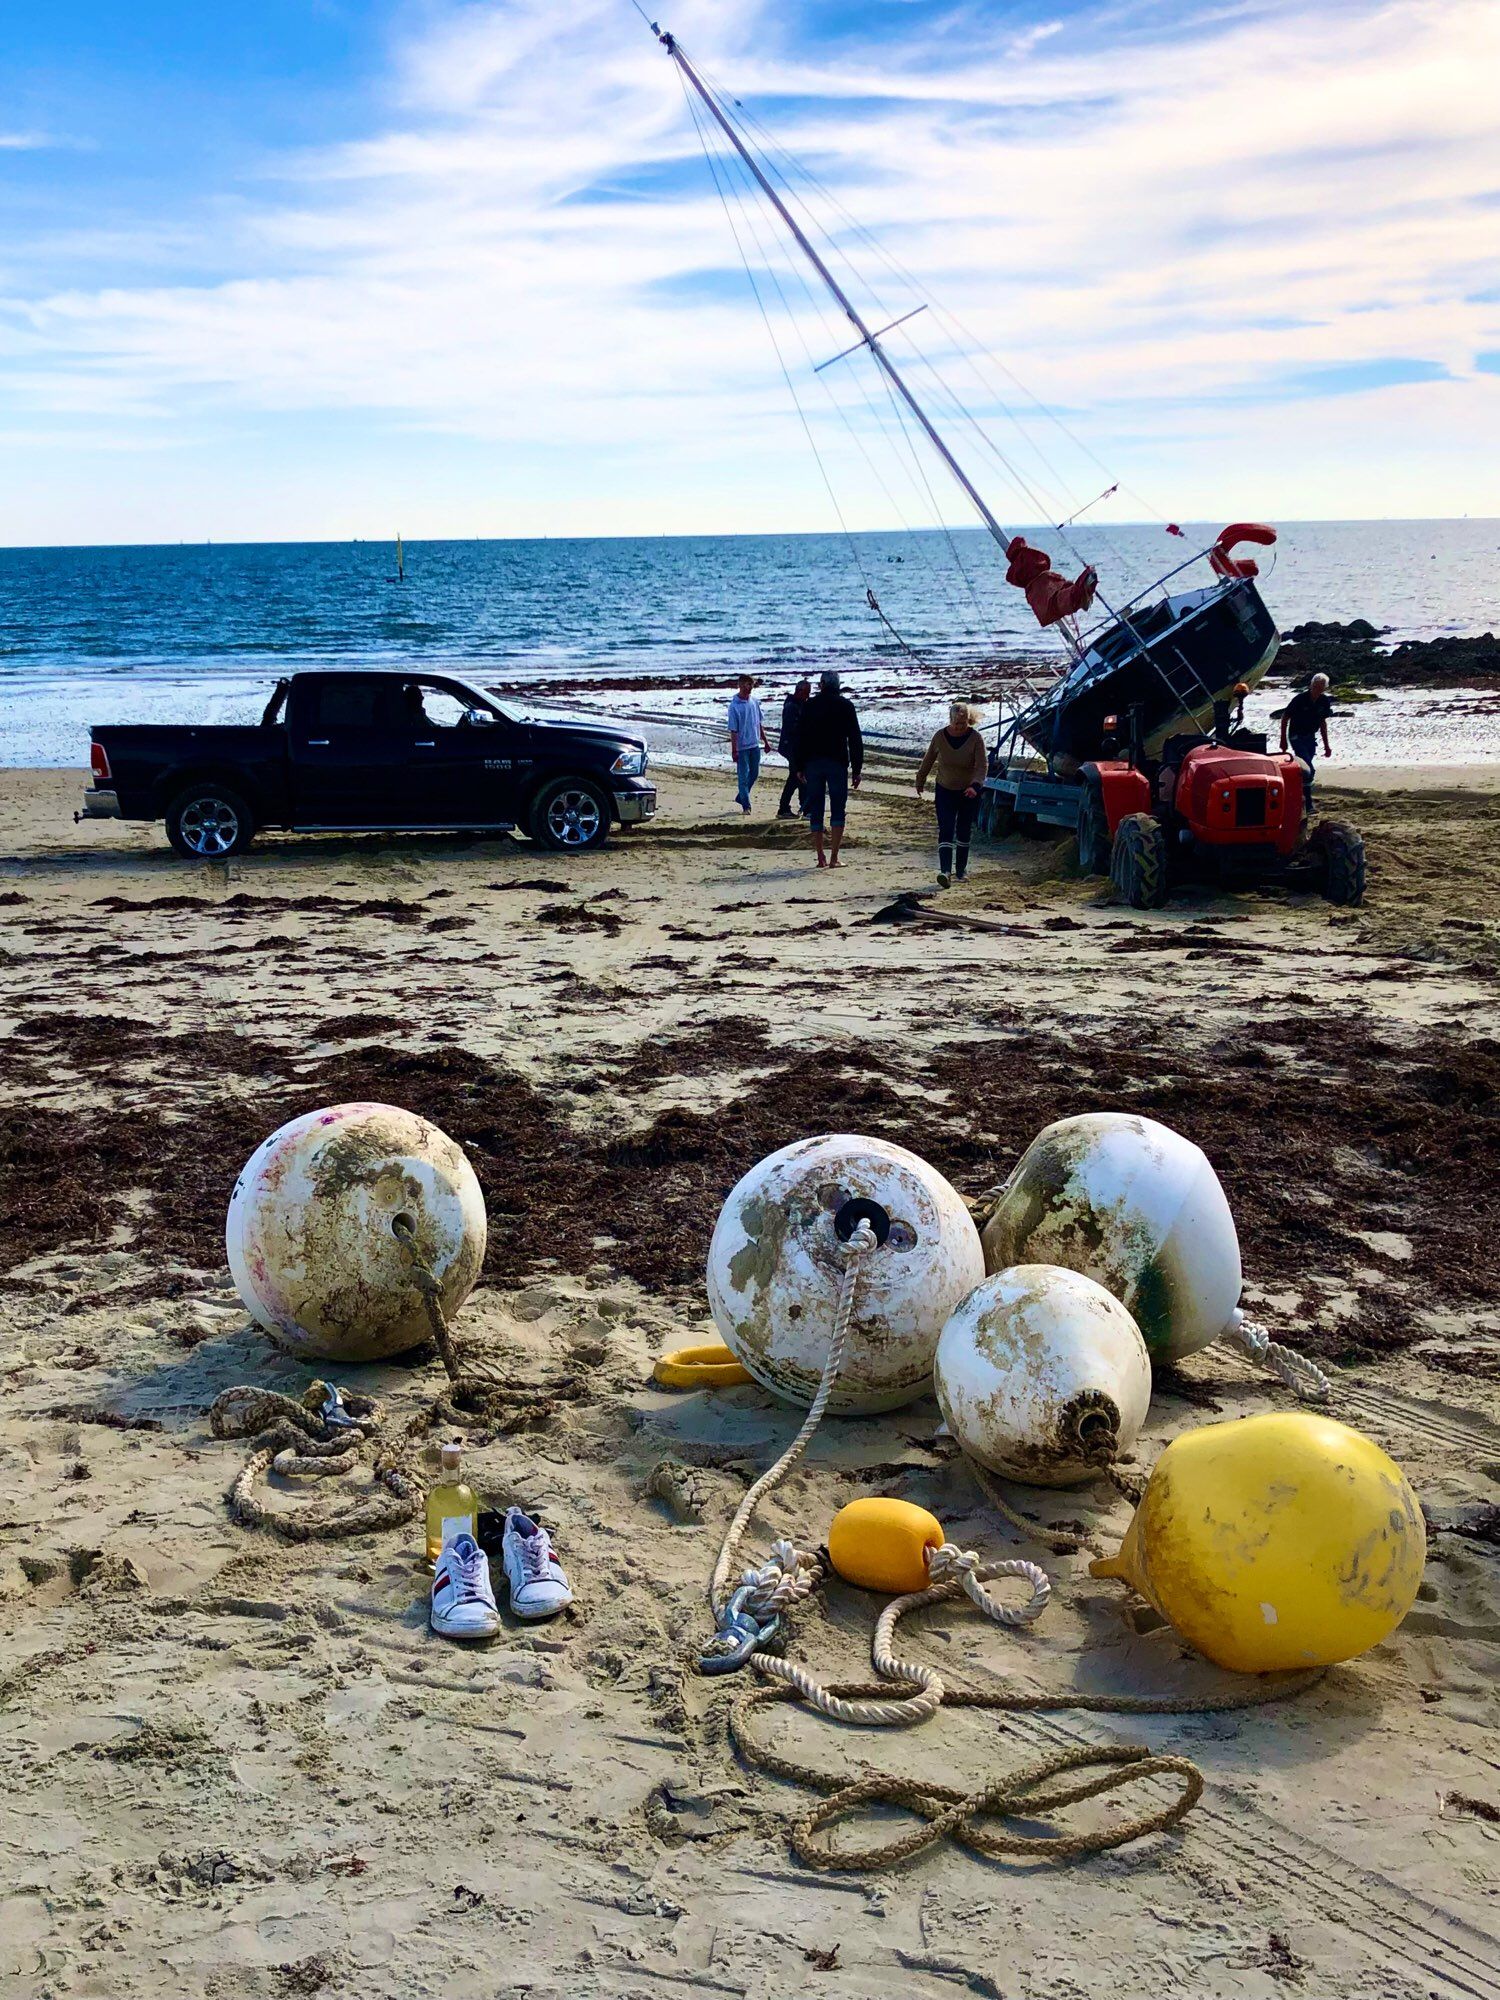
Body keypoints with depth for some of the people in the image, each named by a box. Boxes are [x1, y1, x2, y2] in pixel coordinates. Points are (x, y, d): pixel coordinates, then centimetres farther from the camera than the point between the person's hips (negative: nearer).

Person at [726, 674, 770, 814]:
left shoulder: (754, 701, 6)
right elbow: (733, 730, -12)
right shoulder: (735, 706, -12)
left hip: (755, 744, 7)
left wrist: (765, 742, 18)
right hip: (742, 746, -6)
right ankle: (746, 805, 5)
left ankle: (740, 797, 30)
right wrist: (734, 750, -14)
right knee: (743, 776, 0)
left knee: (754, 774, 14)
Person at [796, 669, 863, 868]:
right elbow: (855, 739, -2)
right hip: (837, 763, -2)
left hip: (813, 763, 2)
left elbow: (801, 737, 5)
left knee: (815, 811, 7)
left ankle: (821, 858, 7)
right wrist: (857, 769, 2)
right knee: (838, 810, 0)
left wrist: (800, 766, 11)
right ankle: (833, 858, -8)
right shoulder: (845, 705, 1)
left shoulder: (810, 705, 5)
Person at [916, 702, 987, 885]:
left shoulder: (975, 738, -14)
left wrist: (975, 785, -37)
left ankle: (961, 870, 24)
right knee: (945, 831, -12)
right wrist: (919, 783, 13)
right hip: (944, 790, 0)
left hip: (969, 792, 0)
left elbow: (982, 765, -20)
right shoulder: (940, 736, -9)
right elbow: (927, 761, 5)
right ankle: (945, 871, -21)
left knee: (964, 832, 10)